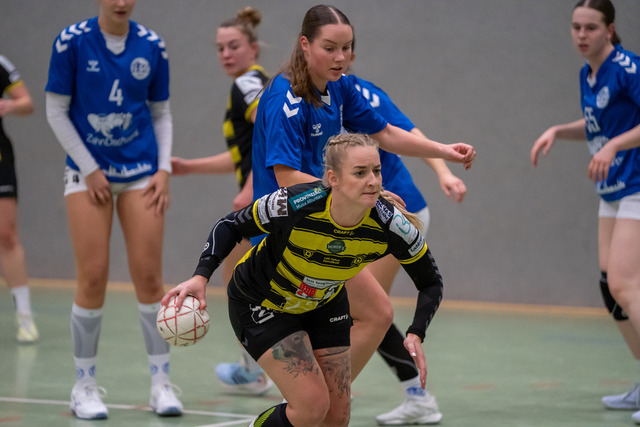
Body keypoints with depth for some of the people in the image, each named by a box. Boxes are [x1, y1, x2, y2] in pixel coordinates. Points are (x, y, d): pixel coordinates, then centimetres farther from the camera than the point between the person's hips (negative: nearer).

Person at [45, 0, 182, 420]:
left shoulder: (152, 46, 1)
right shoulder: (72, 41, -7)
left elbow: (162, 113, 10)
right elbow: (57, 111, -3)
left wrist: (164, 169, -1)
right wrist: (90, 170, -7)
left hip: (141, 172, 2)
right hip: (87, 172, -2)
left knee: (149, 275, -3)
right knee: (93, 278, -6)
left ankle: (162, 383, 6)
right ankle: (85, 386, 7)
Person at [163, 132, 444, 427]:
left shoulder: (391, 225, -27)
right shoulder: (293, 205, -36)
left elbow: (431, 283, -12)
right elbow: (230, 226, -18)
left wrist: (416, 335, -28)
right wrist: (201, 276, -32)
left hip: (327, 303, 4)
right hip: (260, 304, -4)